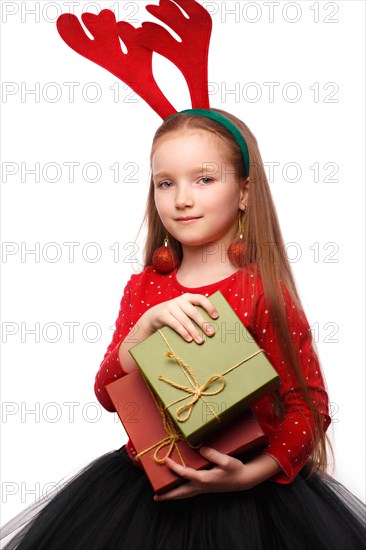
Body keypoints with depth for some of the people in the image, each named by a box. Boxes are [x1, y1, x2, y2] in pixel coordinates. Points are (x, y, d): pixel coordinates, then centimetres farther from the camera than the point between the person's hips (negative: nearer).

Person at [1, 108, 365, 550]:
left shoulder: (263, 290, -9)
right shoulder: (143, 288, 4)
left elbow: (309, 405, -8)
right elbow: (108, 395, -2)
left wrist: (254, 473, -21)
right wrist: (148, 324, -17)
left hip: (240, 489, -3)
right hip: (147, 476, 4)